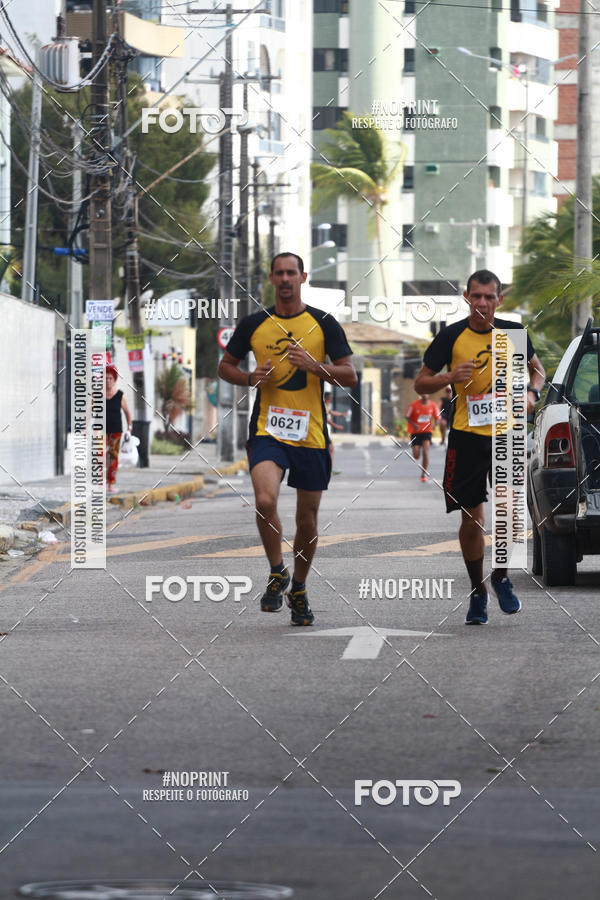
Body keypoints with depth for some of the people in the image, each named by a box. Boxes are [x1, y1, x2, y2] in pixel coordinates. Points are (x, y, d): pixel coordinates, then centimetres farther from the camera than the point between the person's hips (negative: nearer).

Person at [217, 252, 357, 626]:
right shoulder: (254, 324, 4)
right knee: (266, 500, -25)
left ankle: (299, 590, 28)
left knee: (307, 518, 7)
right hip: (267, 430, -1)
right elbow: (226, 366, 16)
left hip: (311, 434, 1)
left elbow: (350, 376, 1)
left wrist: (314, 365, -17)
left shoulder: (323, 324, 2)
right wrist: (250, 378, -6)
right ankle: (277, 572, -4)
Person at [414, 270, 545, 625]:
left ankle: (501, 577, 11)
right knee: (471, 517, 2)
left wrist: (532, 393, -2)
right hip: (467, 435, 0)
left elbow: (537, 369, 19)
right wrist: (450, 377, -16)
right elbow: (421, 382, 4)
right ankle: (478, 591, 18)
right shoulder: (451, 336, -2)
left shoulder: (512, 333, 3)